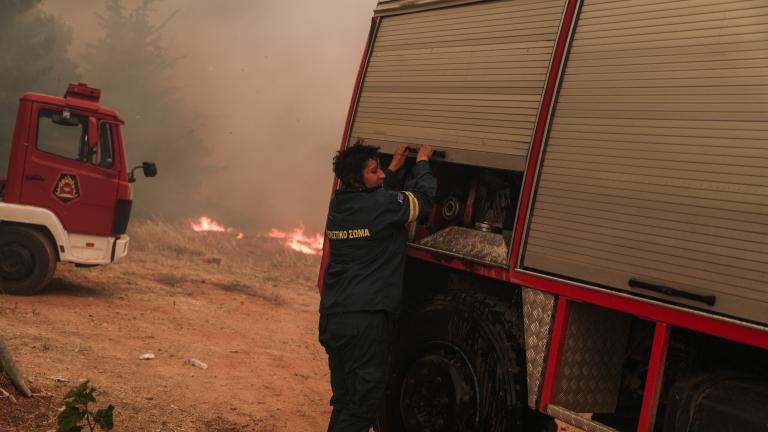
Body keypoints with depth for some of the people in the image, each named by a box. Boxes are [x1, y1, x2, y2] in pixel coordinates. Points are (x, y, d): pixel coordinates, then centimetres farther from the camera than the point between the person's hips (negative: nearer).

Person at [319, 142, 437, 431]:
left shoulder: (338, 205, 9)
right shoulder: (380, 205, -14)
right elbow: (422, 198, -3)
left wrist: (394, 168, 28)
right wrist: (422, 161, 14)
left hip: (331, 317, 8)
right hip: (364, 320, -8)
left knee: (344, 399, 16)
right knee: (365, 401, -1)